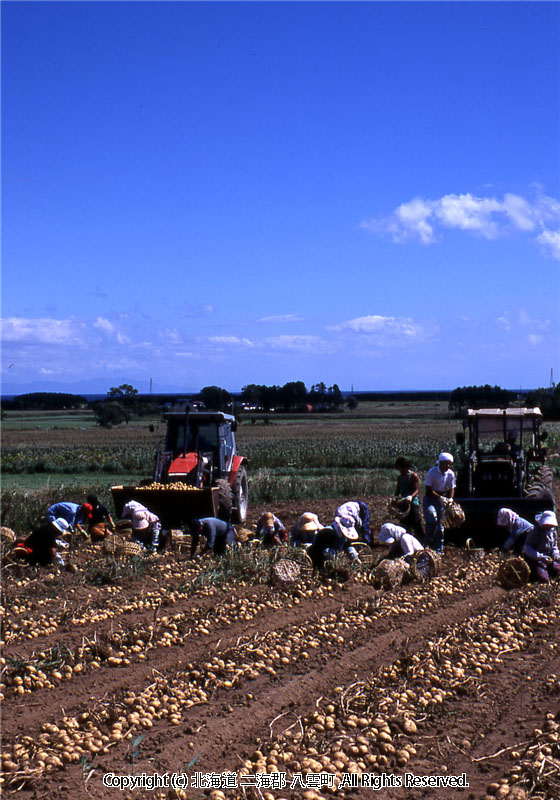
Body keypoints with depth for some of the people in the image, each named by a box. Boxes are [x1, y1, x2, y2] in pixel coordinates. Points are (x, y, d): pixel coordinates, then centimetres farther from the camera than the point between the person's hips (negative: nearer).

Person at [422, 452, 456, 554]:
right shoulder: (432, 472, -17)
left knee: (440, 523, 5)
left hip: (442, 499, 4)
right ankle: (427, 543, -8)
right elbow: (428, 489, -17)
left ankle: (438, 549, 11)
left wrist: (450, 498, -15)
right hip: (430, 499, -4)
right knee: (432, 519, -23)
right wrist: (440, 498, -26)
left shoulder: (451, 474, -3)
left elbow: (451, 488, 4)